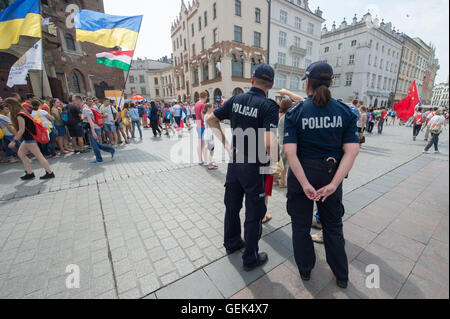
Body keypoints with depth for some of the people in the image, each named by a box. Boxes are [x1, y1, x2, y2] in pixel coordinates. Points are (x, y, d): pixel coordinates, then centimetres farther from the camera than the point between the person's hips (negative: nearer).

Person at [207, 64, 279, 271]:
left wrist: (225, 144, 7)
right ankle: (250, 258, 30)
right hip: (254, 166, -5)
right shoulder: (269, 106, -15)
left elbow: (212, 119, 8)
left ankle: (232, 242, 45)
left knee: (232, 206, 22)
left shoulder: (236, 100, 2)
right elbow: (269, 144, -28)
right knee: (254, 214, 12)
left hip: (234, 162, 6)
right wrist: (276, 163, -8)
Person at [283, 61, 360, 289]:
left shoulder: (295, 112, -12)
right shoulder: (345, 111, -3)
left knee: (301, 226, 19)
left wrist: (304, 183, -16)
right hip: (332, 175, 3)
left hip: (301, 173, -2)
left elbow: (290, 151, -21)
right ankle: (341, 276, 44)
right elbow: (352, 150, -10)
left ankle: (305, 270, 41)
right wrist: (333, 184, -12)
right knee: (333, 226, 24)